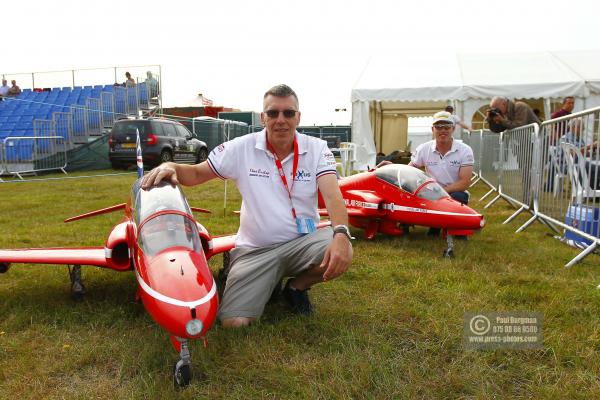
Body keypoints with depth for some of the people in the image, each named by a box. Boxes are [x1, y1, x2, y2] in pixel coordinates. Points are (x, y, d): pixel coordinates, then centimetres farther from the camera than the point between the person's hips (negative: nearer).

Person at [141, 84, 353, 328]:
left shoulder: (317, 148, -5)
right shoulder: (242, 148, -5)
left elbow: (332, 195, -19)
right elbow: (196, 174, 3)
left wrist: (340, 234, -39)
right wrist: (170, 167, -21)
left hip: (303, 241, 1)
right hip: (255, 249, 0)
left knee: (342, 255, -32)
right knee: (233, 320, -16)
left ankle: (297, 286, 3)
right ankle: (270, 281, 19)